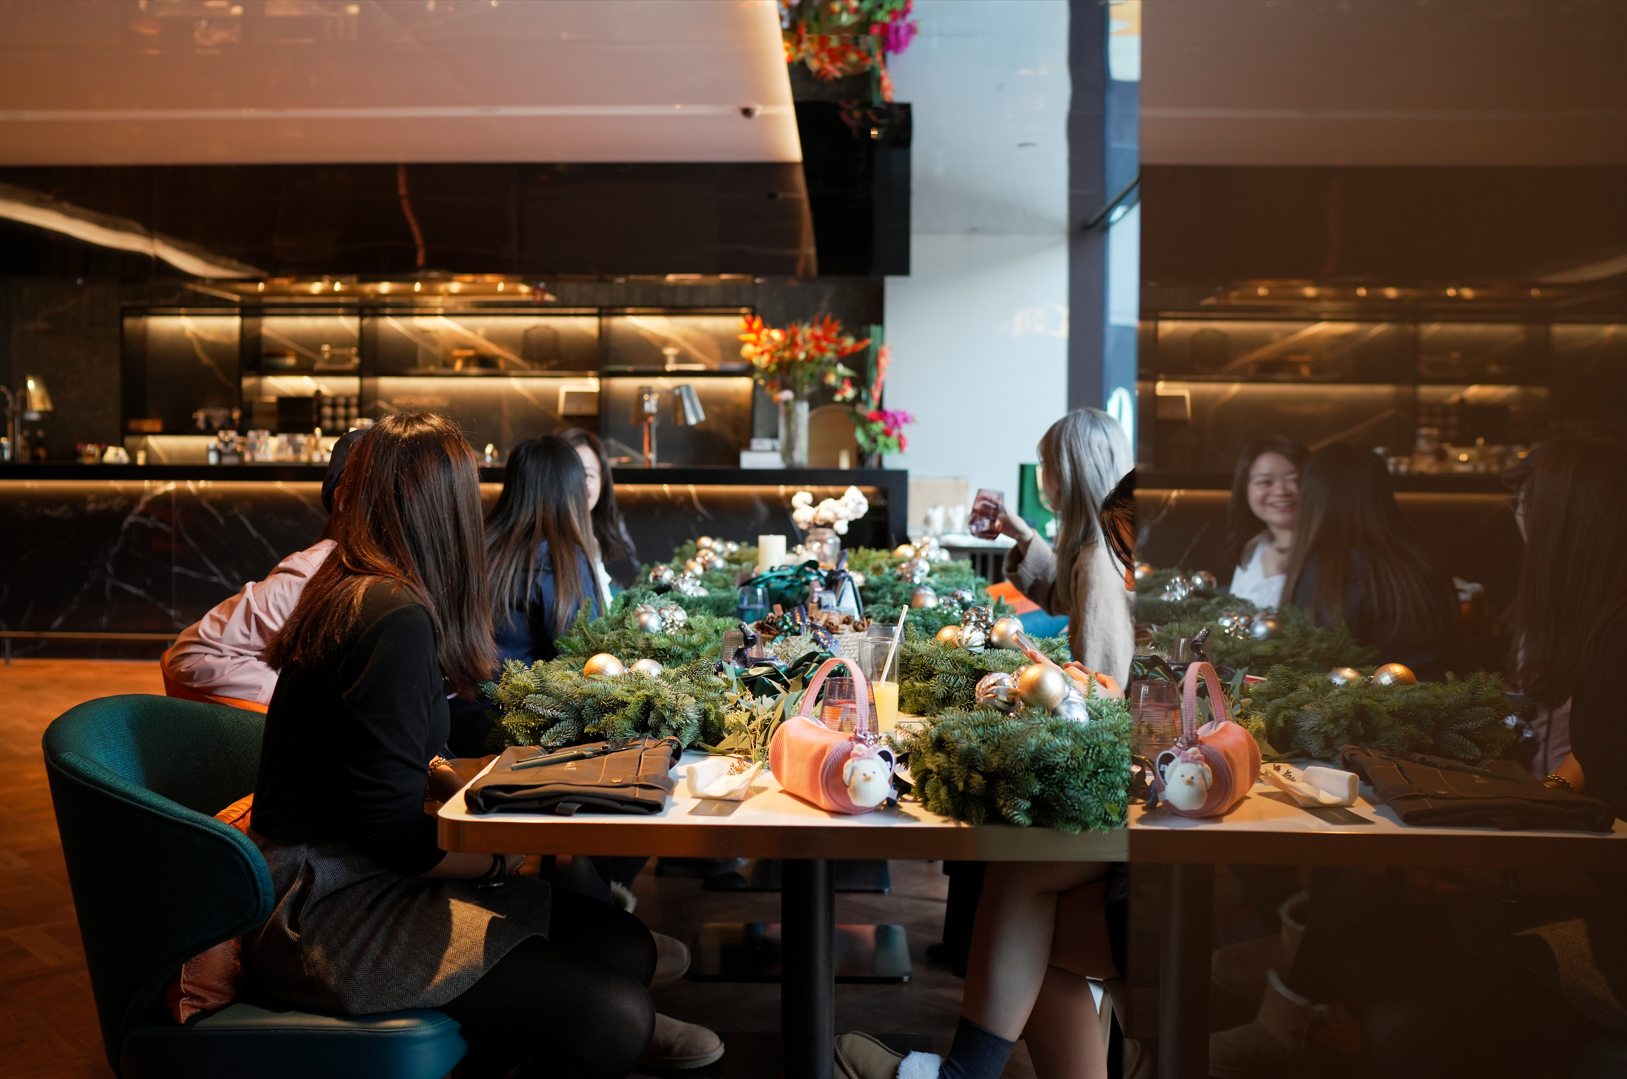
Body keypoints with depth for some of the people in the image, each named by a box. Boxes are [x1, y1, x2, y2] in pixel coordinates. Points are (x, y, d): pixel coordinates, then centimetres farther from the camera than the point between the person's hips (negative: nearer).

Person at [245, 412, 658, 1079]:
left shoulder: (348, 593, 9)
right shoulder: (398, 619, -21)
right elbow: (393, 834, -21)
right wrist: (506, 858, -7)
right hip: (325, 917, -10)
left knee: (625, 946, 2)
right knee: (615, 1019, -20)